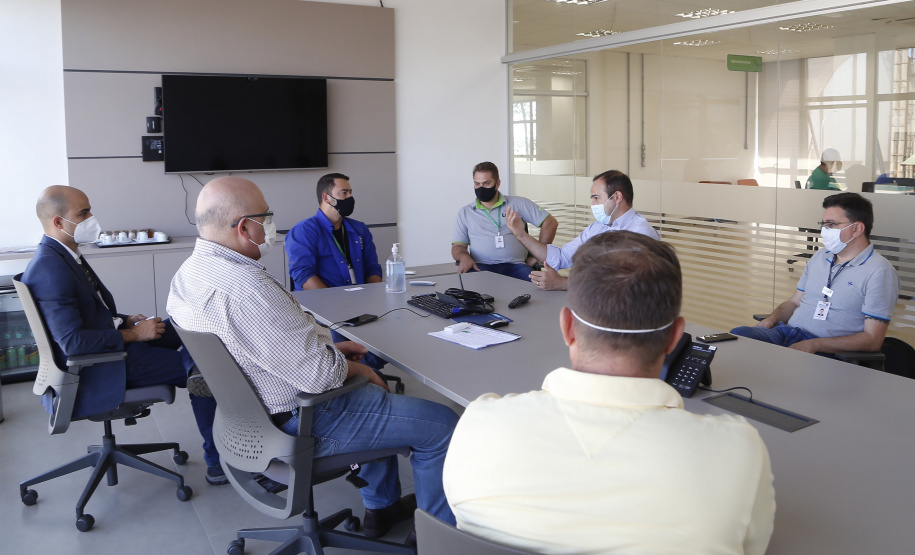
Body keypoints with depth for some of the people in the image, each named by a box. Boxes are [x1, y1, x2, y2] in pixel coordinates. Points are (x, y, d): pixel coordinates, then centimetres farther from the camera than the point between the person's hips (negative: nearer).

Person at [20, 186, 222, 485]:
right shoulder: (49, 269, -24)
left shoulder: (63, 255, 7)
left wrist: (127, 320, 2)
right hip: (96, 368, -10)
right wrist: (132, 334, -20)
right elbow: (73, 341, -29)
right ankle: (218, 462, -1)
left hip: (110, 337, 10)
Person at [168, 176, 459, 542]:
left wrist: (325, 347, 9)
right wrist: (352, 367, -8)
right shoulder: (246, 287, -32)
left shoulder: (188, 272, 1)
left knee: (376, 389, 33)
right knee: (441, 423, -1)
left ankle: (381, 507, 43)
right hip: (302, 423, -11)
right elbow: (318, 375, -29)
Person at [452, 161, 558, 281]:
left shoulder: (518, 204, 14)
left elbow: (550, 223, 13)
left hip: (514, 265, 0)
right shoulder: (465, 213, 19)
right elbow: (458, 246, 15)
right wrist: (464, 257, -11)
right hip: (481, 267, 1)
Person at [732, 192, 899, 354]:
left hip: (828, 351, -6)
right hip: (786, 333, 6)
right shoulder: (820, 256, 20)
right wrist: (772, 319, 3)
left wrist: (814, 345, -19)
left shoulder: (879, 272, -4)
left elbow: (872, 340, -10)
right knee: (739, 334, -25)